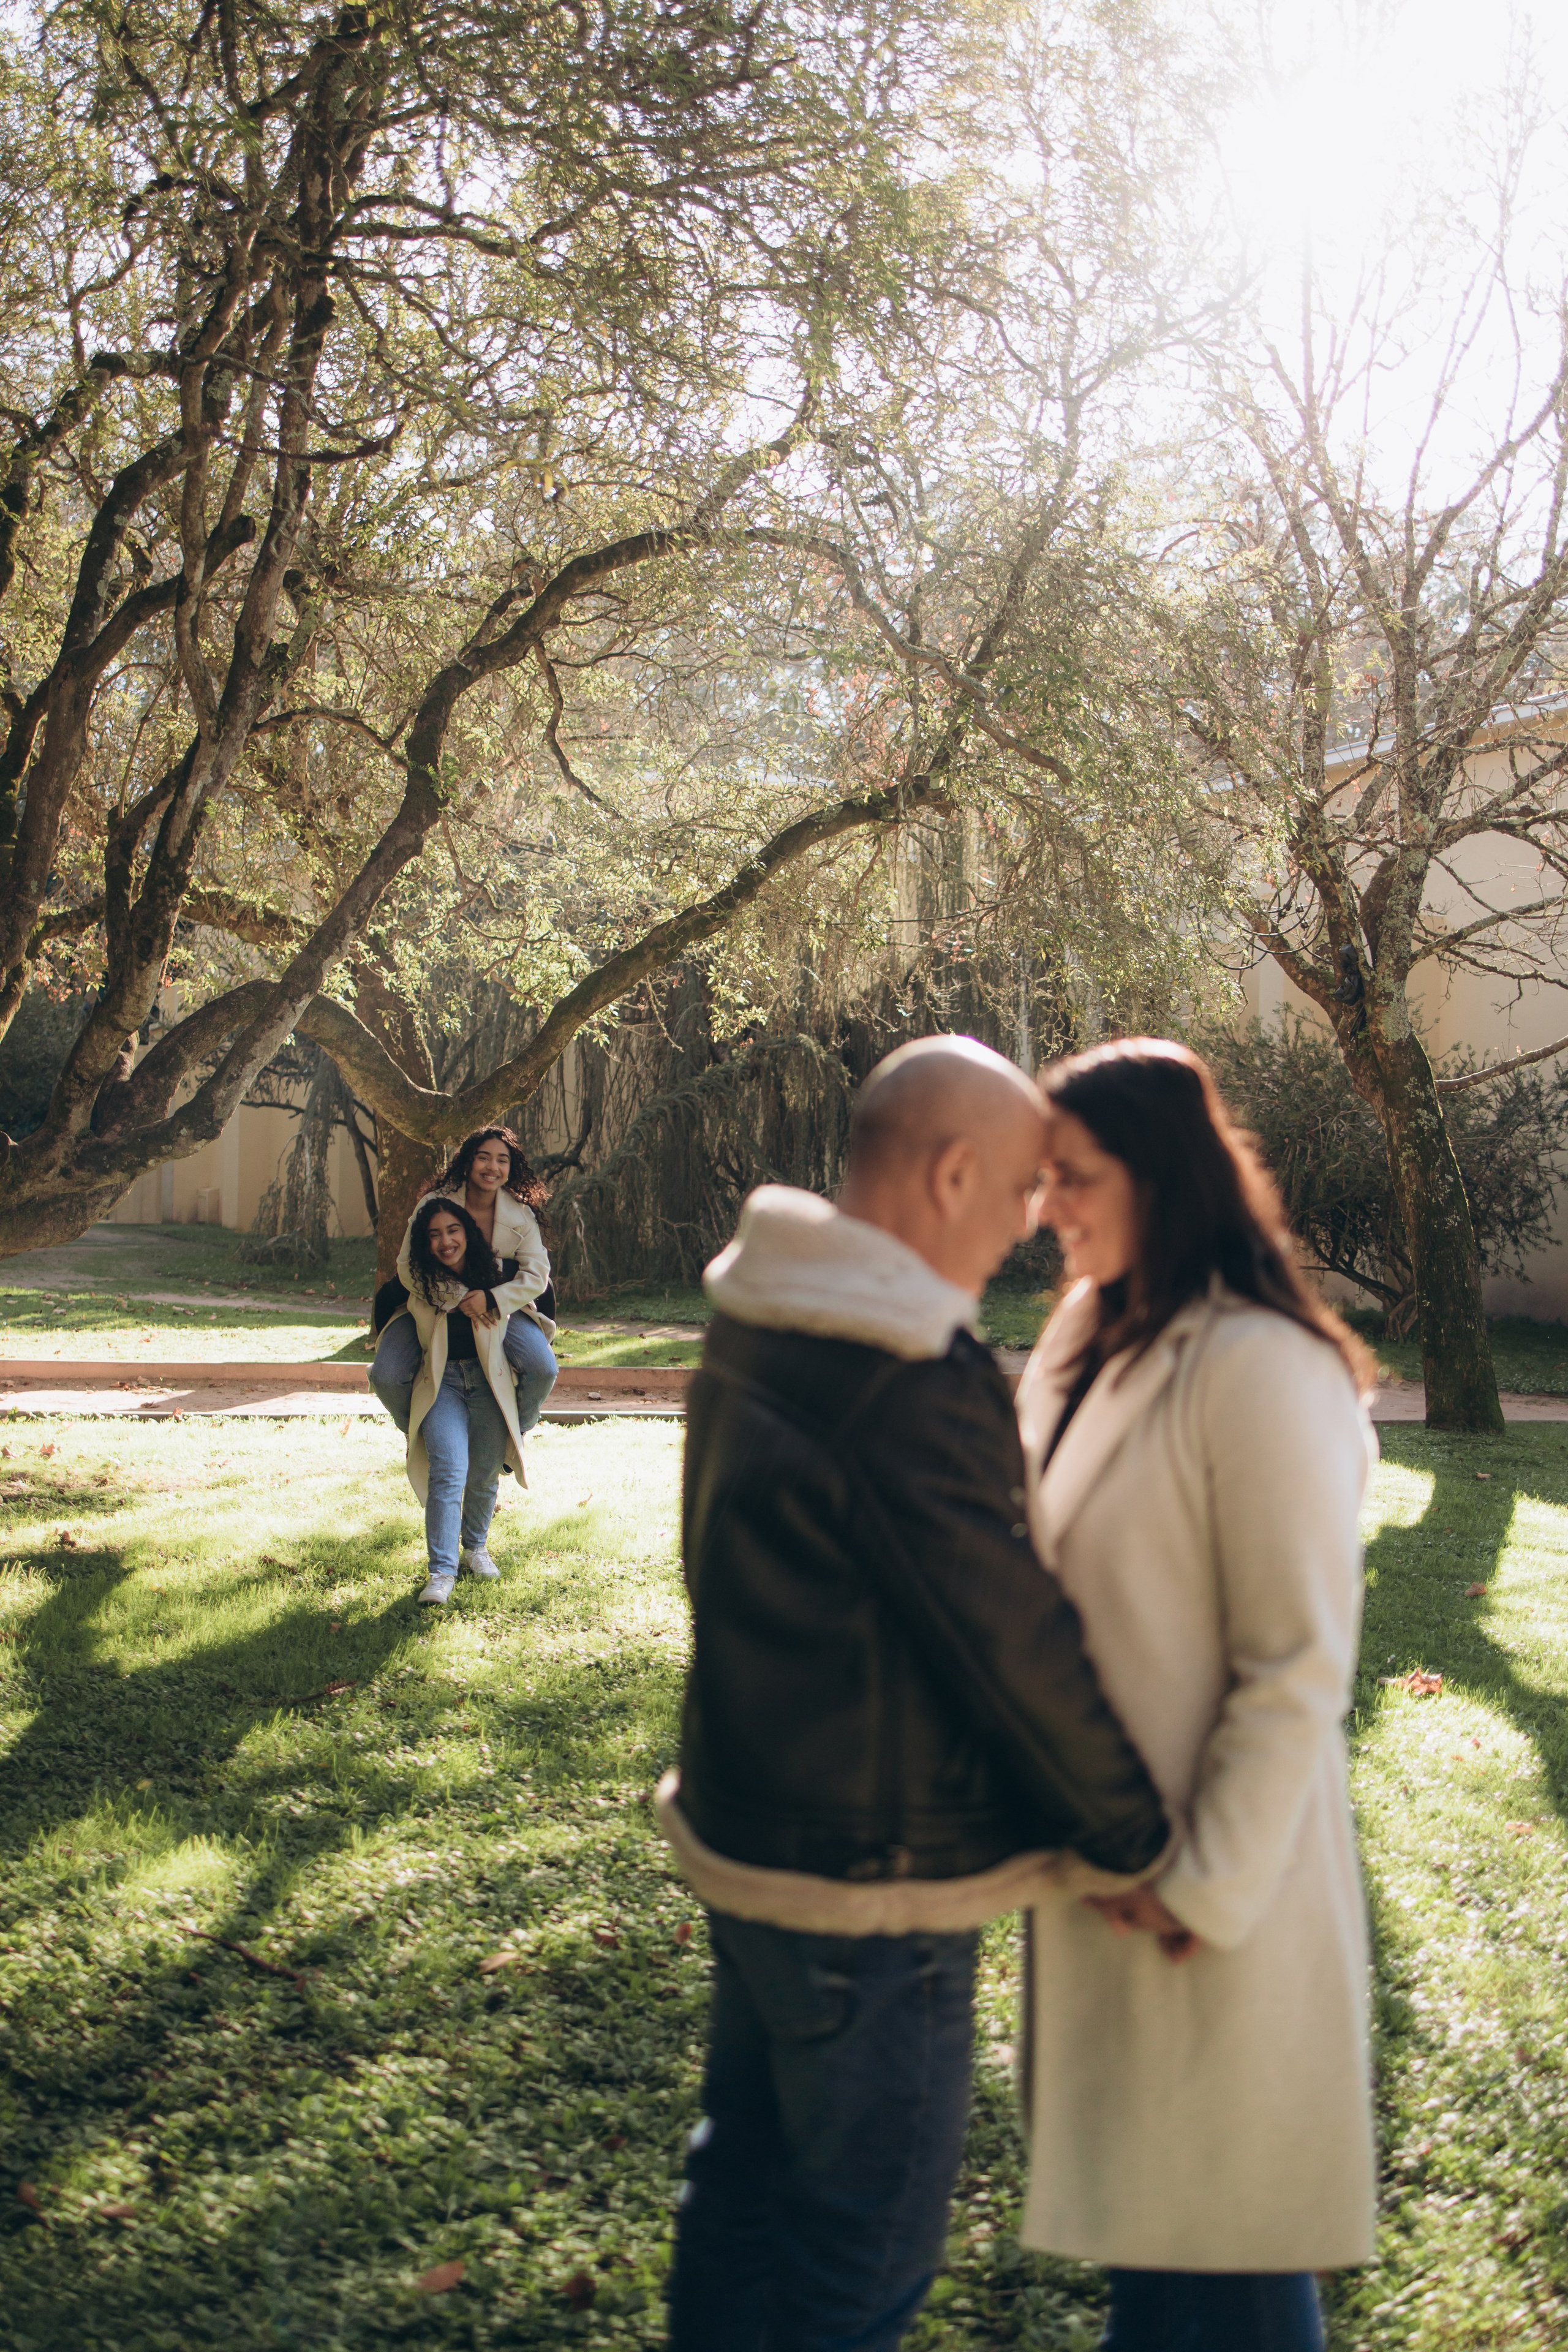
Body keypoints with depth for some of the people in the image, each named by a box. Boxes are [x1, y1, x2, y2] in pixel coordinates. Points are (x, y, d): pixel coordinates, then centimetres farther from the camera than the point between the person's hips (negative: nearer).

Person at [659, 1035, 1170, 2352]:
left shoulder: (757, 1328, 2)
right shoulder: (916, 1388, -28)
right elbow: (1017, 1649, -21)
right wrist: (1145, 1846, -7)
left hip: (745, 1834, 9)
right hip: (867, 1894, -9)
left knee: (746, 2173, 24)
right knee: (866, 2245, 9)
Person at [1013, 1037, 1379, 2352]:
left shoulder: (1259, 1368, -22)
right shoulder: (1093, 1336, 4)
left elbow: (1302, 1666, -21)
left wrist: (1208, 1887, -17)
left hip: (1215, 1864, -8)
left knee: (1219, 2205, 9)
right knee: (1132, 2164, 23)